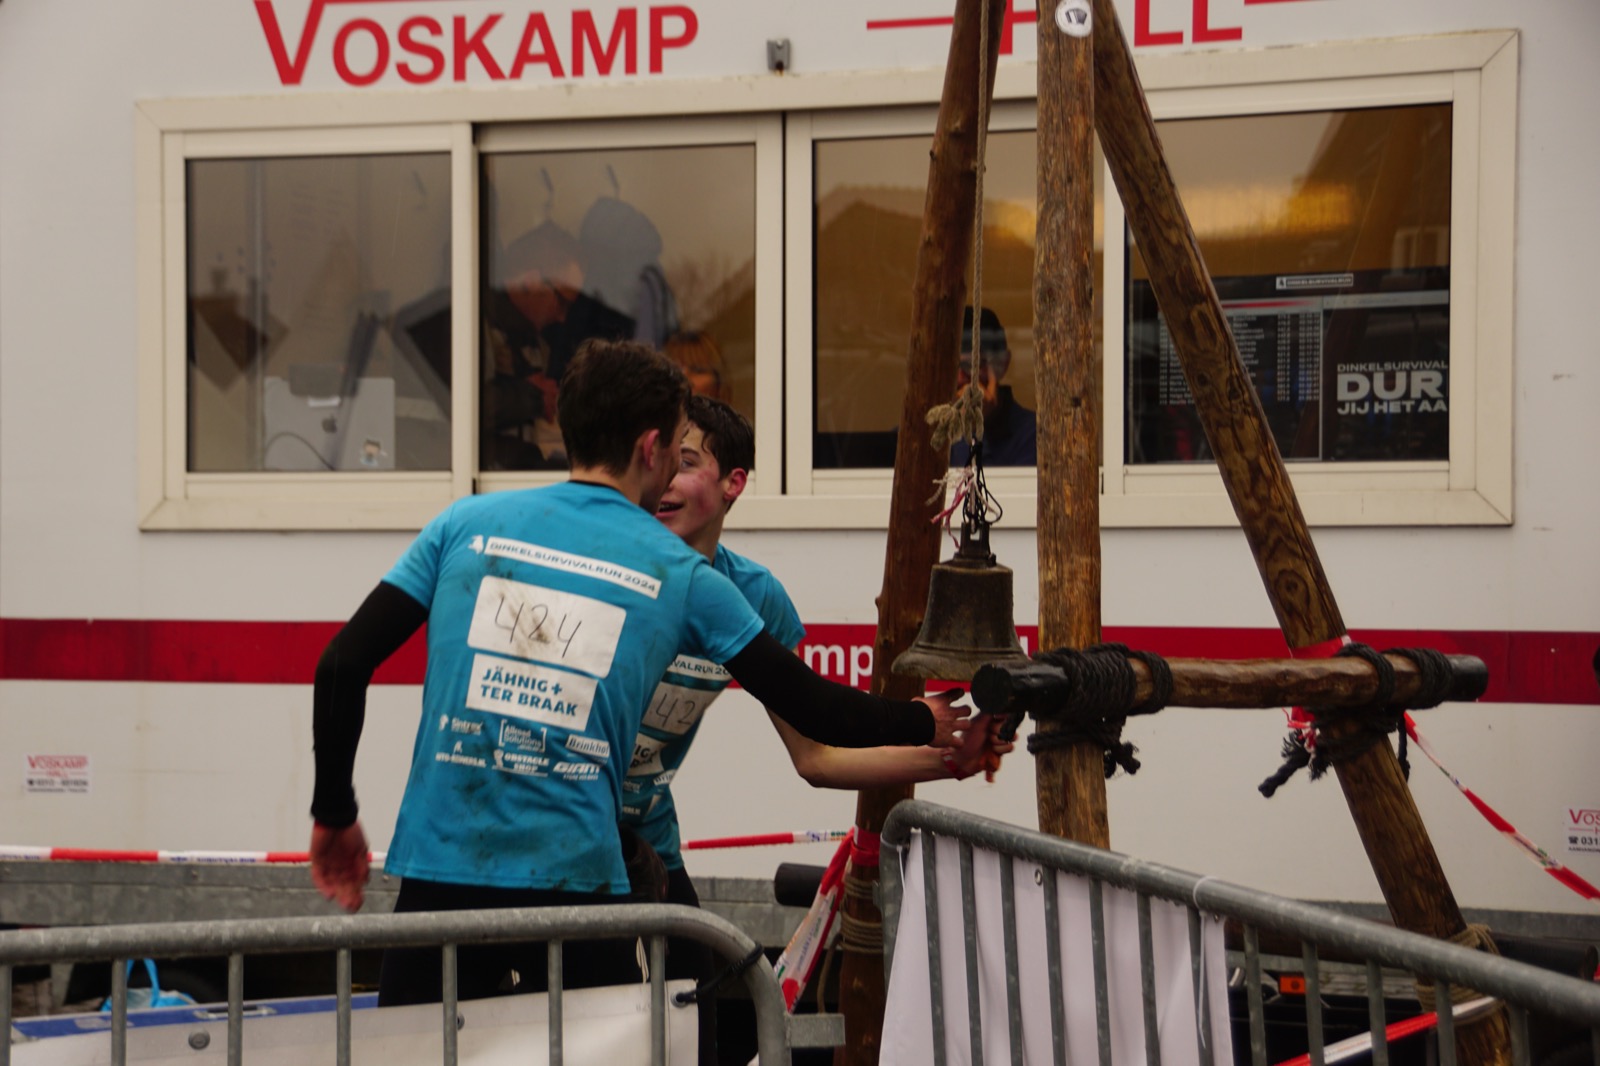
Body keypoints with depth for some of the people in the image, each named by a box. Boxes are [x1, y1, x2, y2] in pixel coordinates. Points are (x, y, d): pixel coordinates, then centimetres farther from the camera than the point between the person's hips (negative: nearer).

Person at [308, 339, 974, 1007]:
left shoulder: (466, 525, 6)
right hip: (573, 878, -1)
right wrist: (921, 724, 28)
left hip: (438, 870, 1)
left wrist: (334, 814, 13)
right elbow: (809, 706, 10)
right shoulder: (679, 575, 4)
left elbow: (342, 666, 2)